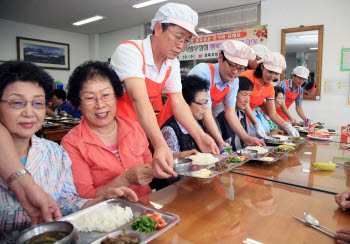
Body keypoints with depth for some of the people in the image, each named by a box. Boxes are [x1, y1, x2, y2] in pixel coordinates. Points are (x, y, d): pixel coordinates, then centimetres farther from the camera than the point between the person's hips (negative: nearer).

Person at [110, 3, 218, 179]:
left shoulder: (172, 64, 2)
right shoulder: (129, 51, -20)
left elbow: (178, 102, -1)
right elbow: (139, 100, -34)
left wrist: (199, 136, -15)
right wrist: (160, 145, -45)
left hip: (142, 135, 6)